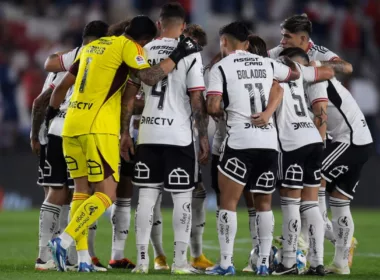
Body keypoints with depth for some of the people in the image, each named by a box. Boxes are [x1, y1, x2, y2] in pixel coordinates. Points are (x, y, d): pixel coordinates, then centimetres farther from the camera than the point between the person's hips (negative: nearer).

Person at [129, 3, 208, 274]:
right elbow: (197, 100, -7)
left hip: (148, 133, 3)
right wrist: (204, 137, 0)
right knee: (182, 197, 4)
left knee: (147, 195, 8)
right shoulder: (190, 54, -5)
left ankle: (142, 259, 6)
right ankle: (180, 260, 2)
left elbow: (131, 96, 10)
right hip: (179, 135, -3)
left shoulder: (144, 52, 6)